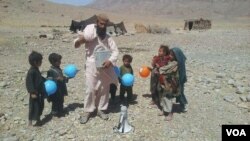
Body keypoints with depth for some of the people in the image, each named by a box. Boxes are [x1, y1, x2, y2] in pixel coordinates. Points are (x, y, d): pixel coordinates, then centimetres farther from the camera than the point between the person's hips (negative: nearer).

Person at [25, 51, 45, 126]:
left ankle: (38, 120, 33)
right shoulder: (31, 71, -22)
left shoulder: (36, 70, 7)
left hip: (39, 92, 10)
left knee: (40, 106, 18)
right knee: (33, 107, 1)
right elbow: (29, 83, -23)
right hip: (35, 93, -10)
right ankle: (30, 122, 15)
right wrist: (32, 92, -23)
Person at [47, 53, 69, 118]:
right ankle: (55, 112, 20)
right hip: (55, 90, -8)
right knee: (55, 102, 4)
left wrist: (66, 78, 8)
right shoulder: (50, 71, -18)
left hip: (61, 89, 8)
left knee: (61, 101, 19)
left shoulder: (59, 69, 8)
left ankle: (60, 111, 33)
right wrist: (57, 79, -31)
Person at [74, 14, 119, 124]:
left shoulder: (108, 37, 10)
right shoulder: (89, 31, -1)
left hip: (105, 67, 4)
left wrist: (110, 61, -16)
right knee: (90, 89, -4)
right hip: (92, 66, -4)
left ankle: (101, 110, 26)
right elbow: (77, 44, -5)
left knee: (104, 90, 10)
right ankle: (87, 111, 13)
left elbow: (115, 51, 4)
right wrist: (79, 40, -31)